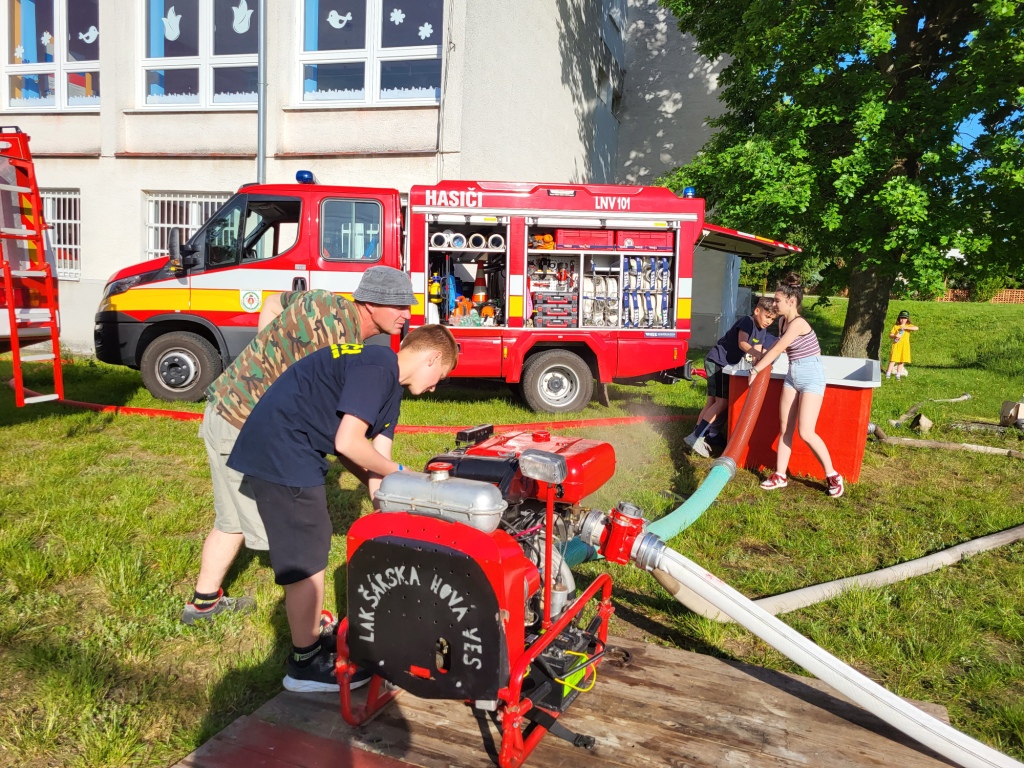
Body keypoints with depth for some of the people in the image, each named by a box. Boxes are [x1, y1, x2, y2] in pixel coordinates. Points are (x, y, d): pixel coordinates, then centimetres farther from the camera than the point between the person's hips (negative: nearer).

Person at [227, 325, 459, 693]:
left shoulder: (388, 383, 15)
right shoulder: (378, 368, -17)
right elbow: (347, 443, -23)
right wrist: (398, 472, -8)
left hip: (280, 450, 11)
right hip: (282, 452, -11)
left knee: (312, 548, 20)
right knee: (307, 561, -1)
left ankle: (311, 638, 35)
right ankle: (305, 663, 14)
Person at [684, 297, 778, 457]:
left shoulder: (762, 332, 13)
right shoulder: (747, 321, -15)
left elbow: (757, 352, 9)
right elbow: (742, 344, -30)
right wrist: (759, 355, -44)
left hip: (725, 365, 9)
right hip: (717, 361, -9)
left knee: (713, 402, 8)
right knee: (723, 402, -15)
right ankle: (695, 437, -19)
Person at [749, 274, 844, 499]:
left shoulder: (798, 323, -21)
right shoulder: (782, 321, 4)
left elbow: (777, 350, -19)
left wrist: (756, 370, -13)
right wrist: (763, 356, 5)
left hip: (811, 377, -8)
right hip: (792, 375, 8)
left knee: (806, 432, -11)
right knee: (785, 428, 6)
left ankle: (833, 476, 4)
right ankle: (780, 475, 14)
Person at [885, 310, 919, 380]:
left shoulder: (908, 326, 6)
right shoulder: (896, 326, 5)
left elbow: (916, 328, -13)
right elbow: (890, 335, 3)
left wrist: (905, 327, -17)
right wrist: (895, 336, -19)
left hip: (905, 346, 1)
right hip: (896, 345, -1)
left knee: (901, 361, 4)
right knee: (893, 360, -5)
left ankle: (898, 375, 12)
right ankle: (888, 374, -1)